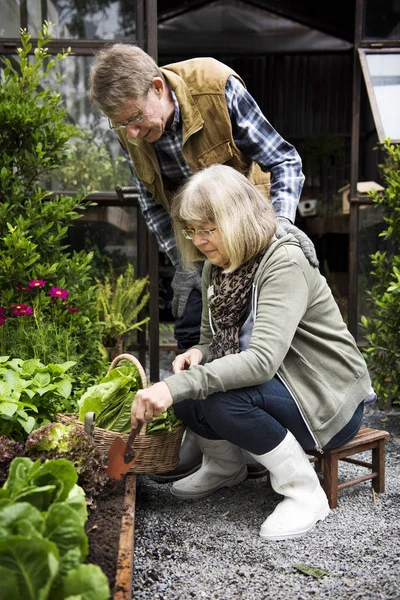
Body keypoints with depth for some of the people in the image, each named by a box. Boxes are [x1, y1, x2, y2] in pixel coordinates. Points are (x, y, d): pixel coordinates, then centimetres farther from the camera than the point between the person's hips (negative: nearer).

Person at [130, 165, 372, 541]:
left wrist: (177, 386, -43)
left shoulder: (284, 264, -24)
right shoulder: (216, 269, 2)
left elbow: (263, 359, -36)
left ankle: (306, 494, -10)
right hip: (277, 386, 8)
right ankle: (225, 466, 19)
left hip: (329, 402, -8)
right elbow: (213, 340, 11)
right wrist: (198, 354, -14)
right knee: (188, 393, -13)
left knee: (227, 400, -31)